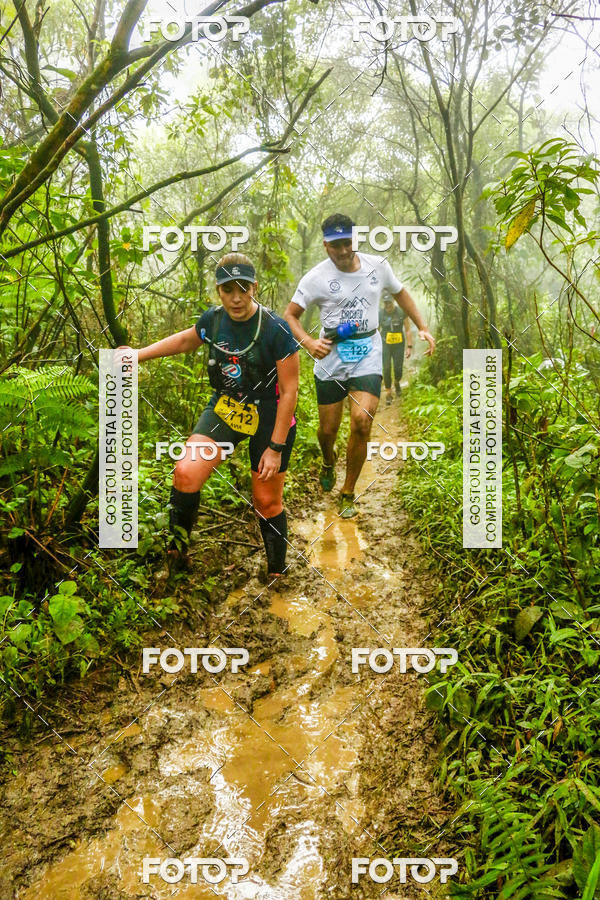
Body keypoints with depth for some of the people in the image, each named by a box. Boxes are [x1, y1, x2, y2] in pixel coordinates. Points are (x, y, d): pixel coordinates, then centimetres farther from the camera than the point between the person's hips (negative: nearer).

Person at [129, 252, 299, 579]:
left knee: (267, 502, 5)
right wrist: (138, 355, 12)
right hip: (225, 407, 4)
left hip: (268, 417, -3)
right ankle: (178, 545, 9)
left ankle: (276, 574, 28)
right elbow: (186, 340, 16)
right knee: (187, 474, -18)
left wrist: (276, 448, -17)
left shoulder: (276, 330, -23)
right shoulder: (214, 319, -7)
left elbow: (289, 390, -17)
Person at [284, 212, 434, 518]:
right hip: (330, 358, -1)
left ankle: (348, 494, 2)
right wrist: (308, 342, -18)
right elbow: (289, 315, 0)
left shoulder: (378, 265, 3)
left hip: (367, 358, 1)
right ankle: (328, 462, 44)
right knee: (328, 429, 4)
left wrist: (423, 328, 12)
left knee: (361, 421, -17)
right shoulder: (316, 277, -6)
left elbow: (401, 294, 20)